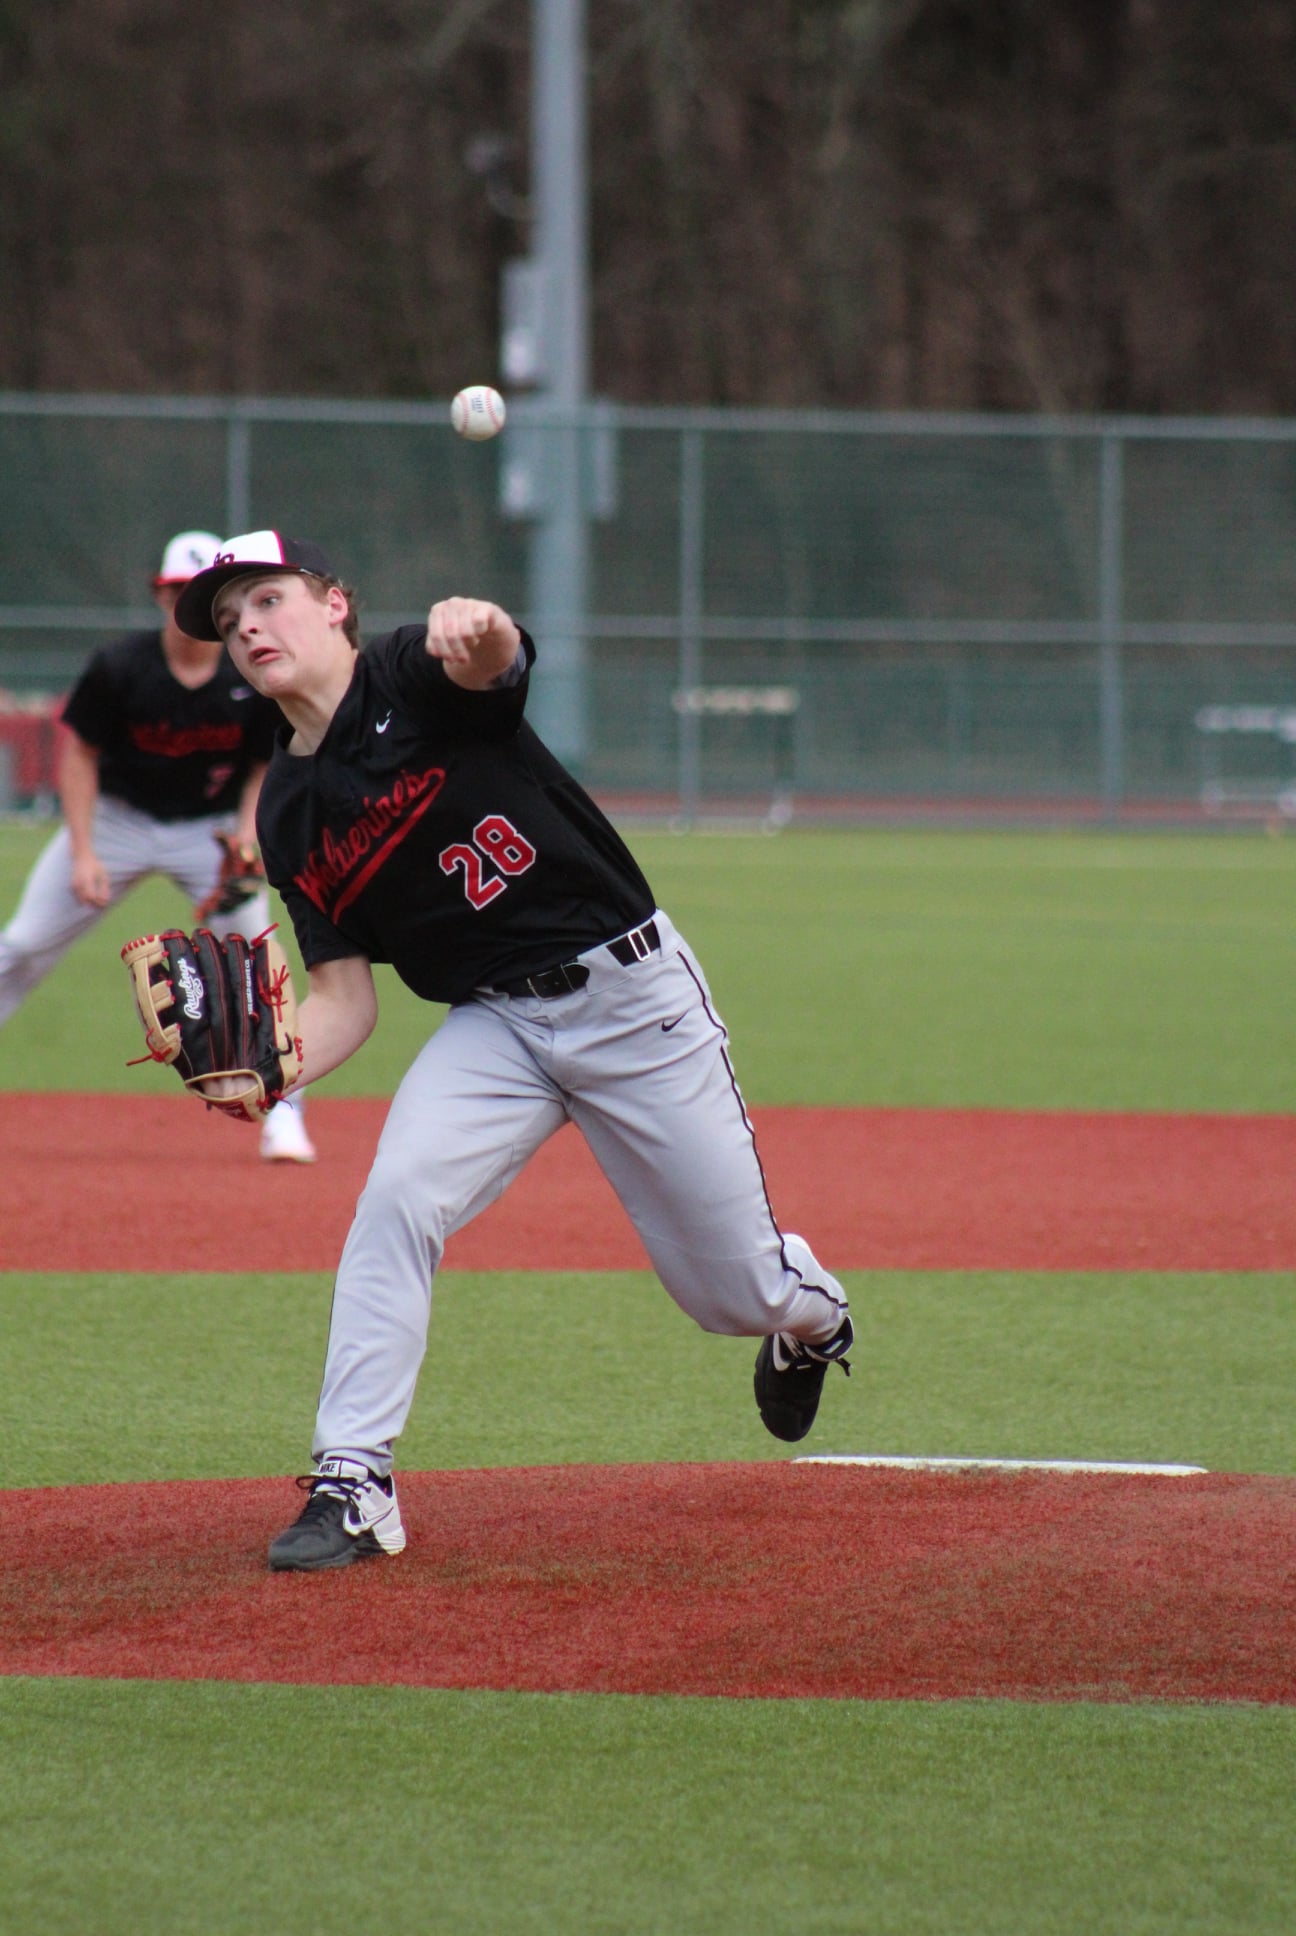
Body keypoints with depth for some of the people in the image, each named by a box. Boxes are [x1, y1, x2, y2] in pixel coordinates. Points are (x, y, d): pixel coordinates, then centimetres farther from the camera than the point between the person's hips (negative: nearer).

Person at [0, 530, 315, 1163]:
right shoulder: (120, 666, -18)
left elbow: (268, 767, -1)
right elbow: (79, 753, -8)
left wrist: (248, 835, -17)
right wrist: (82, 853, -14)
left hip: (212, 827, 0)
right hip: (117, 819, 0)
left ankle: (282, 1112, -4)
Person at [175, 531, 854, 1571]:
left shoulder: (417, 679, -10)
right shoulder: (288, 818, 5)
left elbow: (495, 657, -35)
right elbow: (346, 997, 4)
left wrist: (477, 630, -61)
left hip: (633, 993, -4)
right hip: (492, 1026, 4)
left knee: (739, 1292, 4)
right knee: (395, 1199, -25)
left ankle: (811, 1311, 42)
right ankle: (352, 1487, -20)